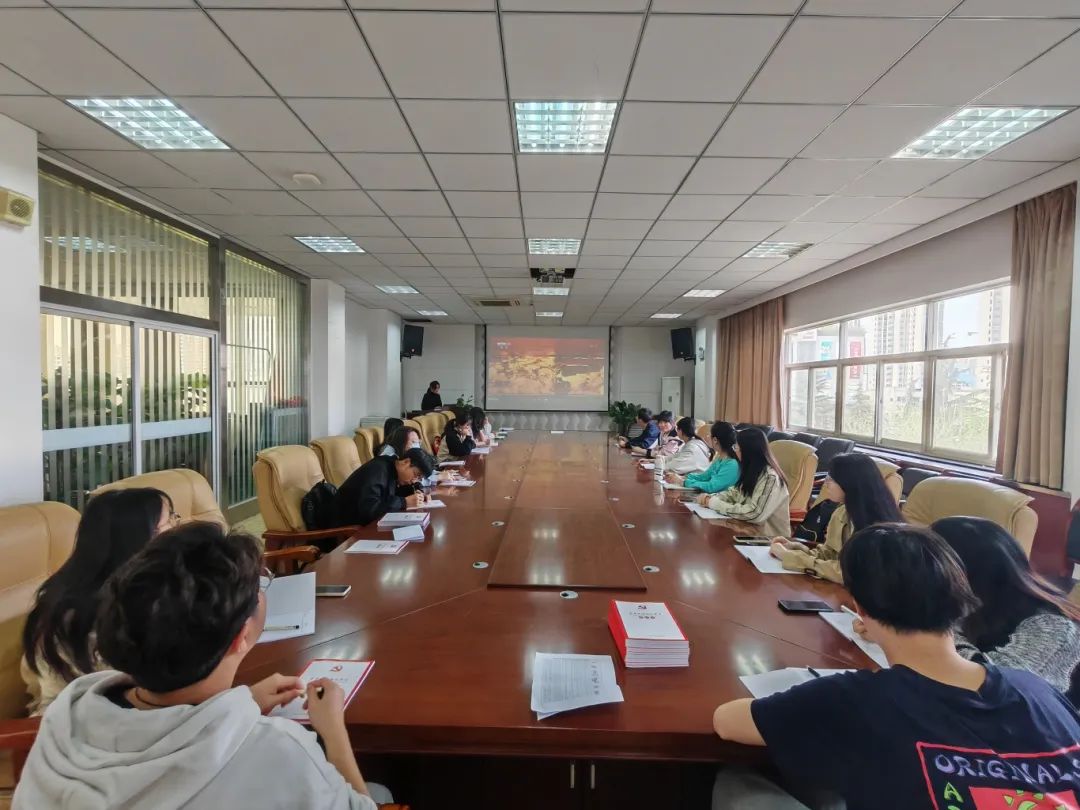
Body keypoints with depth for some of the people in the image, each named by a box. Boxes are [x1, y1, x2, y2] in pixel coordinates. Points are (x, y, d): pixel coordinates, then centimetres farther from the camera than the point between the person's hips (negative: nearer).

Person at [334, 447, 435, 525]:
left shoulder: (394, 469, 1)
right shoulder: (378, 470, -23)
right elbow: (368, 508, -34)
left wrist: (418, 494, -7)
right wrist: (405, 502, -29)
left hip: (369, 520, 8)